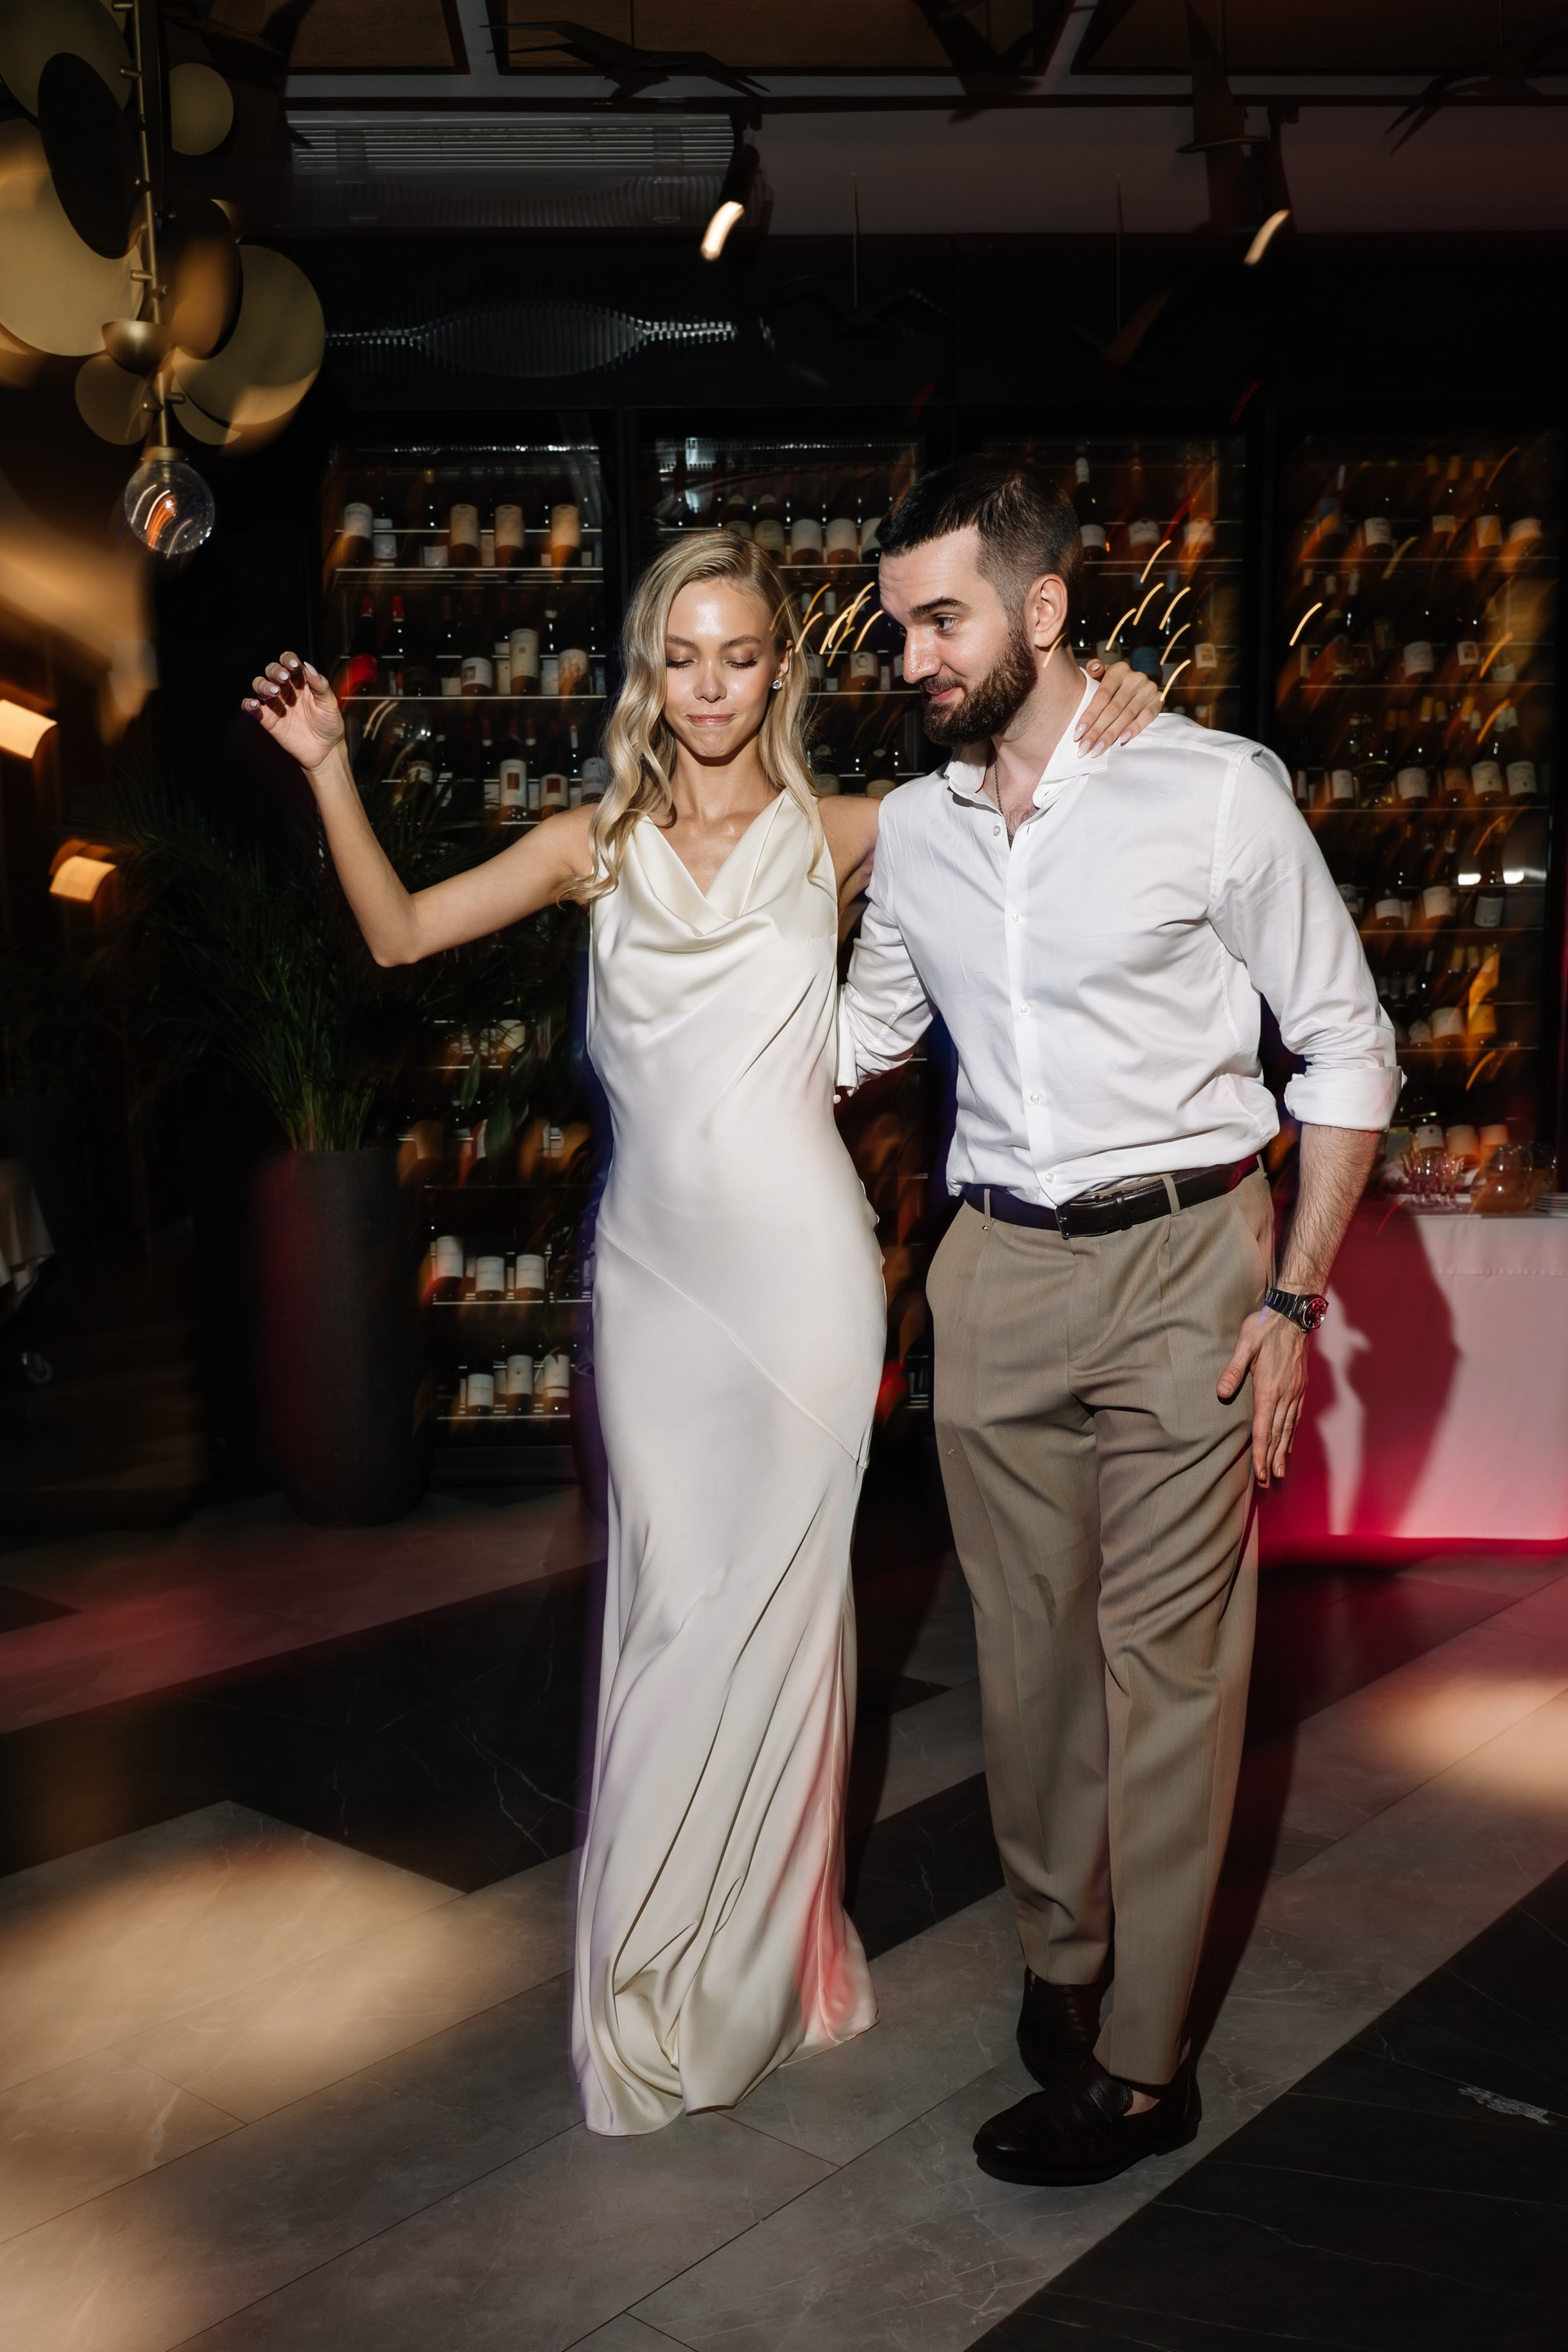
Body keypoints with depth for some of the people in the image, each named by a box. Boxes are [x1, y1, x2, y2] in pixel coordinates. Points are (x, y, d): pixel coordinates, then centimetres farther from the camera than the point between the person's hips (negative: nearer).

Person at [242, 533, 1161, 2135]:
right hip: (651, 1263, 2)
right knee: (672, 1596, 6)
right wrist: (329, 770, -1)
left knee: (775, 1593, 3)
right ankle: (660, 1984, 25)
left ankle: (759, 1963, 25)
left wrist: (1088, 732, -12)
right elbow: (399, 932, 8)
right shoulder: (594, 845, 9)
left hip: (795, 1261, -2)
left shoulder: (834, 837, 4)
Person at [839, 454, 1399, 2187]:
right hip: (996, 1272, 4)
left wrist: (1295, 1299, -7)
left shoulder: (1214, 792, -7)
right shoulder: (910, 830, 7)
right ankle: (1057, 1954, 33)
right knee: (1026, 1648, 12)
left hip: (1180, 1264, -4)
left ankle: (1143, 2065, 15)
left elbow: (1346, 1046, -3)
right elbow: (858, 1034, 23)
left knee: (1167, 1664, 2)